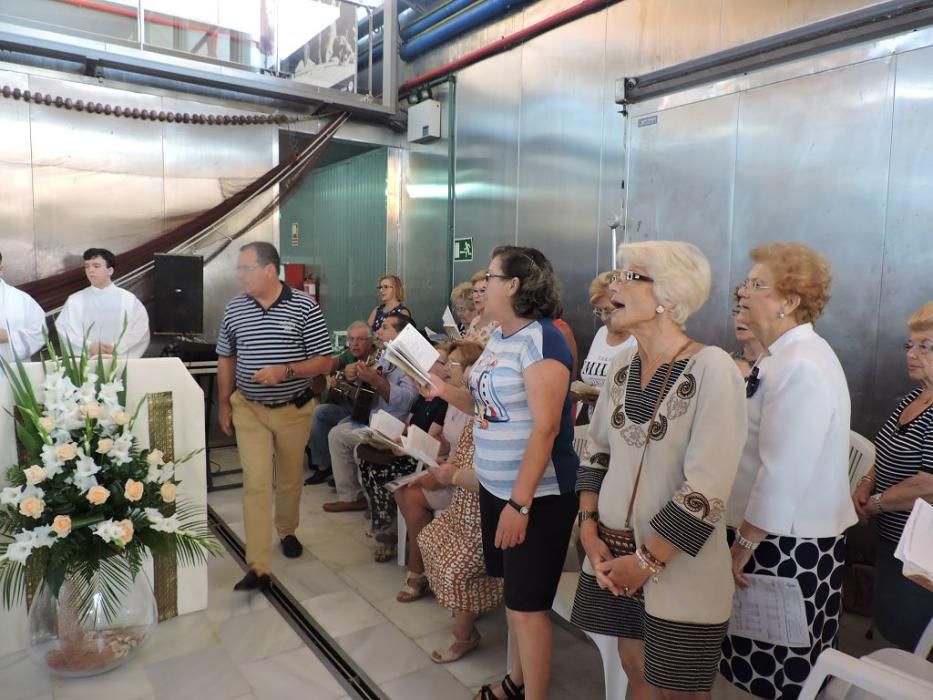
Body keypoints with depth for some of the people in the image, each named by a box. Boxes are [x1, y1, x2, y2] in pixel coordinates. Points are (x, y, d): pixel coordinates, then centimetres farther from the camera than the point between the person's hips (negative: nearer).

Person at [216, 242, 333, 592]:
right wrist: (223, 403, 8)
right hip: (249, 410, 1)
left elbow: (325, 362, -11)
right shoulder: (234, 308, -1)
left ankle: (287, 531, 43)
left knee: (289, 480, 16)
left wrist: (286, 371, -25)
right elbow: (226, 359, 10)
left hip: (294, 410, -1)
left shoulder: (305, 307, -12)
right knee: (255, 484, -4)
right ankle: (258, 568, 1)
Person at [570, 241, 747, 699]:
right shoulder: (622, 364, 2)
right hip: (614, 551, 6)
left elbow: (707, 489, -22)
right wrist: (589, 527, -1)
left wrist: (646, 561, -17)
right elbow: (596, 451, 9)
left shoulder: (712, 369, -19)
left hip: (679, 570, -5)